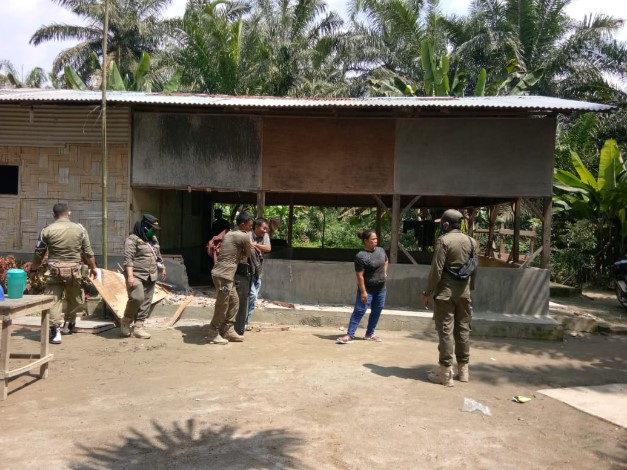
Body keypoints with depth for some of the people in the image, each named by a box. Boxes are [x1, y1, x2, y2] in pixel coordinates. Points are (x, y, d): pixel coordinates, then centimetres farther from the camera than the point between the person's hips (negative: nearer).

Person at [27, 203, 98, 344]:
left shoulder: (47, 230, -1)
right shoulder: (79, 229, -1)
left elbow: (39, 253, 5)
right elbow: (88, 252, 2)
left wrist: (32, 266, 23)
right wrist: (93, 267, 15)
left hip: (54, 269, -1)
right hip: (73, 269, 1)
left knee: (54, 300, 2)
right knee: (73, 298, 20)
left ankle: (55, 332, -6)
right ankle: (69, 324, 36)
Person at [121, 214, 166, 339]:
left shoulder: (154, 239, 16)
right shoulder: (133, 239, -8)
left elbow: (158, 256, 29)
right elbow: (128, 258, -15)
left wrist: (162, 268, 27)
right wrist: (130, 276, -22)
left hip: (151, 277, 7)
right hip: (136, 275, -7)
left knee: (146, 302, 4)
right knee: (137, 298, -20)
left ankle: (138, 327, 10)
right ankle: (126, 321, 3)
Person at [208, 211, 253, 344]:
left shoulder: (229, 234, 17)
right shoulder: (245, 236, -9)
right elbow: (247, 254, 4)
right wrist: (242, 256, 25)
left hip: (222, 273, 9)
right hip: (224, 275, -9)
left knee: (234, 301, 16)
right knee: (222, 306, 0)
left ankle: (228, 330, 22)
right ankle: (213, 335, 10)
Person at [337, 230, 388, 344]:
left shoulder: (381, 250, 2)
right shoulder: (361, 256, -20)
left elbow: (386, 261, 25)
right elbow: (360, 276, -20)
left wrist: (384, 273, 14)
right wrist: (363, 292, -22)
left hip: (381, 289, 7)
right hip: (367, 289, -7)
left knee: (376, 312, 12)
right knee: (359, 311, -7)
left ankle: (369, 334, 24)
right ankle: (350, 335, -4)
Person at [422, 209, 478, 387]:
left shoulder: (443, 240, -11)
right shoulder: (471, 241, 7)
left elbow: (437, 270, -15)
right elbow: (474, 269, 11)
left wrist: (428, 292, -8)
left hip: (445, 291, -6)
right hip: (463, 291, 6)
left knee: (446, 330, -2)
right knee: (463, 329, 14)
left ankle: (446, 373, 1)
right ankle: (463, 369, 23)